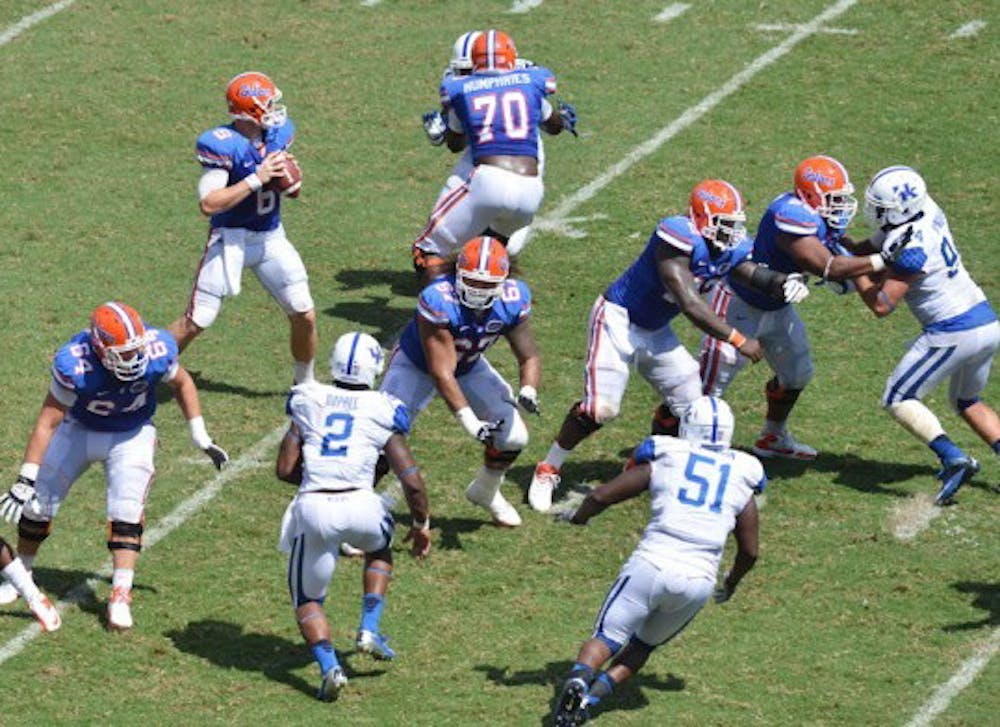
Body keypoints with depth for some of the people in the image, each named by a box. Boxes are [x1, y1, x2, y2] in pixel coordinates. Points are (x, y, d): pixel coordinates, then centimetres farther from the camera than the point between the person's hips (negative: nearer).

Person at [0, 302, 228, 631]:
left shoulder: (156, 351, -29)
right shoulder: (75, 365, -36)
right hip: (79, 431, 0)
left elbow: (182, 383, -5)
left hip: (131, 436, 0)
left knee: (127, 515, -17)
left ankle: (120, 596, -13)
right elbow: (47, 422, -27)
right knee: (37, 505, 5)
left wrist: (200, 437, -4)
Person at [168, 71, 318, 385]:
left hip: (271, 237, 6)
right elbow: (208, 203, -27)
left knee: (304, 316, 5)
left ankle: (305, 382, 28)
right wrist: (257, 179, -29)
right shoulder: (223, 144, -22)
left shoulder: (279, 132, -1)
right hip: (231, 238, -6)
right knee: (195, 322, -4)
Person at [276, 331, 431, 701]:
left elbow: (285, 469, 11)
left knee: (307, 599, 18)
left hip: (313, 507, 0)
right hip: (359, 507, 0)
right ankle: (370, 628, 20)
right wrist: (421, 524, 22)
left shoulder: (308, 401, 10)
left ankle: (328, 666, -7)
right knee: (379, 546, 36)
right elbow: (411, 480, 6)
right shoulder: (382, 411, 6)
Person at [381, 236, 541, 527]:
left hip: (469, 365, 5)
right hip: (418, 364, -5)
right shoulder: (438, 301, -39)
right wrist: (469, 421, -45)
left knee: (513, 437, -2)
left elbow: (529, 356, -11)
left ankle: (486, 492, 28)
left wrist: (528, 391, -33)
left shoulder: (512, 301, -24)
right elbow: (441, 373, -37)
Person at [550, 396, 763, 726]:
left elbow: (601, 496, 8)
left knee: (606, 638, 4)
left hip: (651, 565, -2)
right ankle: (597, 691, -2)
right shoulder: (741, 479, 13)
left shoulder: (663, 462, 7)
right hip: (698, 581, 2)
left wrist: (578, 517, 30)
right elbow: (749, 552, 17)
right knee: (642, 645, 22)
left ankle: (578, 679, -28)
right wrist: (731, 584, 37)